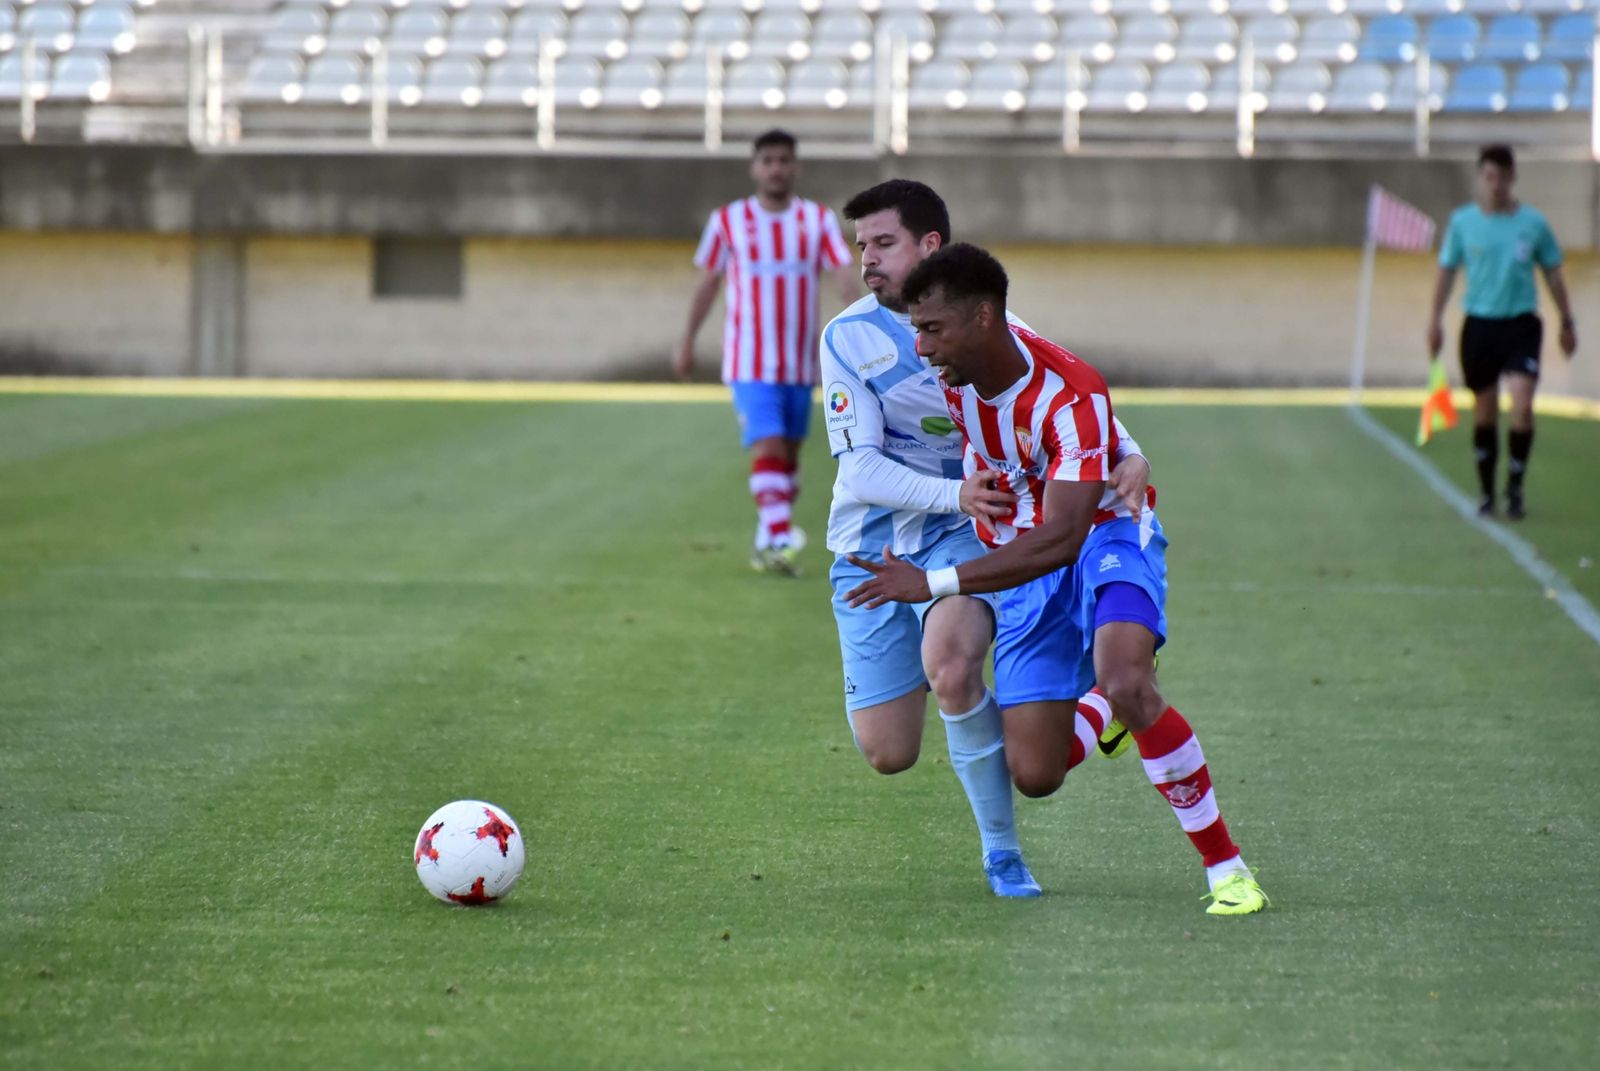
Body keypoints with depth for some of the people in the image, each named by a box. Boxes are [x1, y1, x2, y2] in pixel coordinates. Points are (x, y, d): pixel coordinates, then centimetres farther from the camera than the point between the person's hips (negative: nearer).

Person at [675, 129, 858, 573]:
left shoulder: (819, 220, 2)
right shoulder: (728, 221, 0)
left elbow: (844, 275, -8)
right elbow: (707, 281, 10)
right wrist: (687, 342, 15)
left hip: (801, 364, 3)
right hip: (750, 363, -3)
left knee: (789, 454, 11)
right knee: (767, 448, -17)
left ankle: (766, 542, 23)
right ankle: (780, 538, -25)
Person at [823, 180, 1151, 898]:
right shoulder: (849, 338, -7)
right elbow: (860, 472, -14)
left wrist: (1127, 455, -16)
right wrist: (954, 494, -30)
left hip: (963, 538, -1)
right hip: (871, 549, 1)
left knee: (949, 668, -33)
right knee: (887, 756, -5)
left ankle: (1001, 850, -14)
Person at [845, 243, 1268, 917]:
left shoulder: (1072, 398, -30)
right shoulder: (952, 366, -12)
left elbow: (1059, 540, -35)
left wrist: (935, 583, -39)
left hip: (1105, 537, -5)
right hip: (1022, 562, 6)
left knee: (1125, 685, -36)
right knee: (1035, 776, -5)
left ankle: (1226, 868, -22)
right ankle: (1098, 716, 34)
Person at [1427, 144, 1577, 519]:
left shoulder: (1533, 222, -1)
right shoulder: (1463, 221, 0)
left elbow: (1553, 274, 10)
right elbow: (1447, 272, 9)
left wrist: (1567, 322, 11)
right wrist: (1435, 321, 3)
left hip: (1521, 323, -1)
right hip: (1479, 324, 1)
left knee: (1522, 406, -16)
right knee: (1484, 413, 6)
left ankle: (1515, 489, -1)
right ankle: (1487, 494, 19)